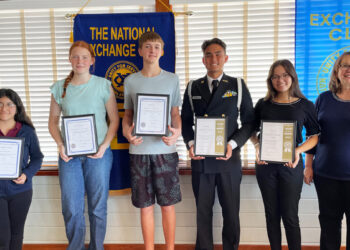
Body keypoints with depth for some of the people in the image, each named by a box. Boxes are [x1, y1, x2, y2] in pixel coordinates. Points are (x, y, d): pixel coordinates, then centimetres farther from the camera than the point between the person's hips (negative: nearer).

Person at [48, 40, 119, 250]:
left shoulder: (103, 85, -1)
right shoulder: (60, 87, 6)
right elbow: (53, 121, 10)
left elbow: (114, 120, 1)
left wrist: (104, 145, -12)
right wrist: (60, 145, -6)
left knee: (98, 206, 8)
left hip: (98, 154, -1)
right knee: (71, 208, 5)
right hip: (69, 155, 2)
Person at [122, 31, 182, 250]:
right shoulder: (130, 81, 8)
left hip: (165, 149, 0)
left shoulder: (172, 79, 6)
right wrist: (126, 130, -9)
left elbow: (175, 113, 8)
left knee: (168, 204, 6)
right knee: (145, 205, 9)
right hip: (139, 150, 1)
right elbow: (128, 114, 12)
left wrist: (177, 131, -12)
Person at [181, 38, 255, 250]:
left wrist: (232, 144, -12)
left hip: (229, 159, -1)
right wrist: (191, 144, -7)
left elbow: (249, 121, 2)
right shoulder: (193, 88, 9)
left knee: (231, 211, 8)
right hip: (201, 159, 1)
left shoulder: (238, 86, 4)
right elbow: (186, 121, 10)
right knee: (203, 210, 10)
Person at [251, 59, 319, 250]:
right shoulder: (263, 104, 4)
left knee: (290, 215, 2)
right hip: (265, 164, 2)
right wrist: (257, 146, -8)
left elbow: (314, 136, 2)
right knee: (272, 214, 12)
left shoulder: (305, 106, 0)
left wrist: (299, 150, -15)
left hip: (291, 165, -2)